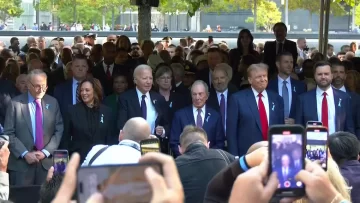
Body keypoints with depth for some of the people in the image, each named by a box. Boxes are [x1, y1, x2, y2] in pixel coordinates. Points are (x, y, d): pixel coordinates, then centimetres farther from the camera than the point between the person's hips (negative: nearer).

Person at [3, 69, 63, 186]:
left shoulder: (52, 102, 8)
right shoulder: (15, 103, -2)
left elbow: (59, 130, 8)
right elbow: (8, 133, -3)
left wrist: (46, 152, -4)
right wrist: (24, 154, -12)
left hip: (47, 161, 3)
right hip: (21, 163, -2)